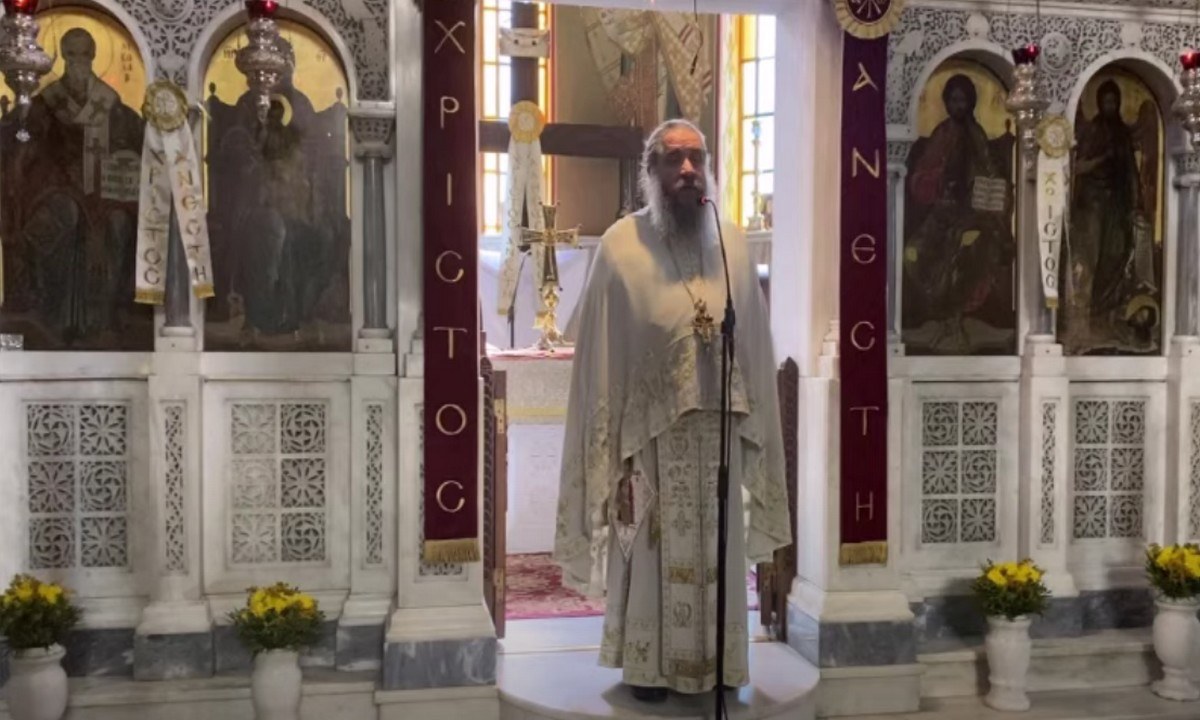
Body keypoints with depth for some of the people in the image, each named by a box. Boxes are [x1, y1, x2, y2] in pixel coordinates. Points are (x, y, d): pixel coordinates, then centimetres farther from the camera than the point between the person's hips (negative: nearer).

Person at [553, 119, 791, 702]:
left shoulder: (732, 243, 3)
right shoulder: (621, 245, -8)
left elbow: (756, 345, 7)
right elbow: (601, 358, -8)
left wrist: (755, 428, 5)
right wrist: (611, 454, -10)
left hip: (719, 430, 4)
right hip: (650, 430, -3)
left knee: (716, 553, 15)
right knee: (651, 552, 10)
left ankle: (715, 662, 33)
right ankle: (648, 665, 28)